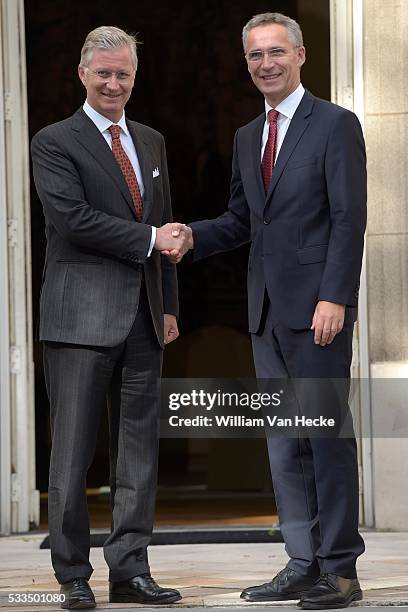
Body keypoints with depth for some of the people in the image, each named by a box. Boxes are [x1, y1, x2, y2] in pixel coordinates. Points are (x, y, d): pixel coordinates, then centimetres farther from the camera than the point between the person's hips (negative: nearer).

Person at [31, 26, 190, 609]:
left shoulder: (152, 142, 18)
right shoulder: (55, 142, -2)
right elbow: (72, 218, -14)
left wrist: (169, 307, 13)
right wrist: (149, 238, -12)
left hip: (143, 318, 6)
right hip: (82, 317, -6)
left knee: (139, 449, 6)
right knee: (74, 450, -2)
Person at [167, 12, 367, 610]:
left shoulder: (336, 125, -5)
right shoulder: (247, 138, 17)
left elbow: (349, 218, -11)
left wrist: (334, 298, -19)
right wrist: (192, 237, 1)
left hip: (316, 306, -7)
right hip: (267, 310, 7)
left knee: (327, 432, -5)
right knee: (284, 441, 9)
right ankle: (303, 563, 15)